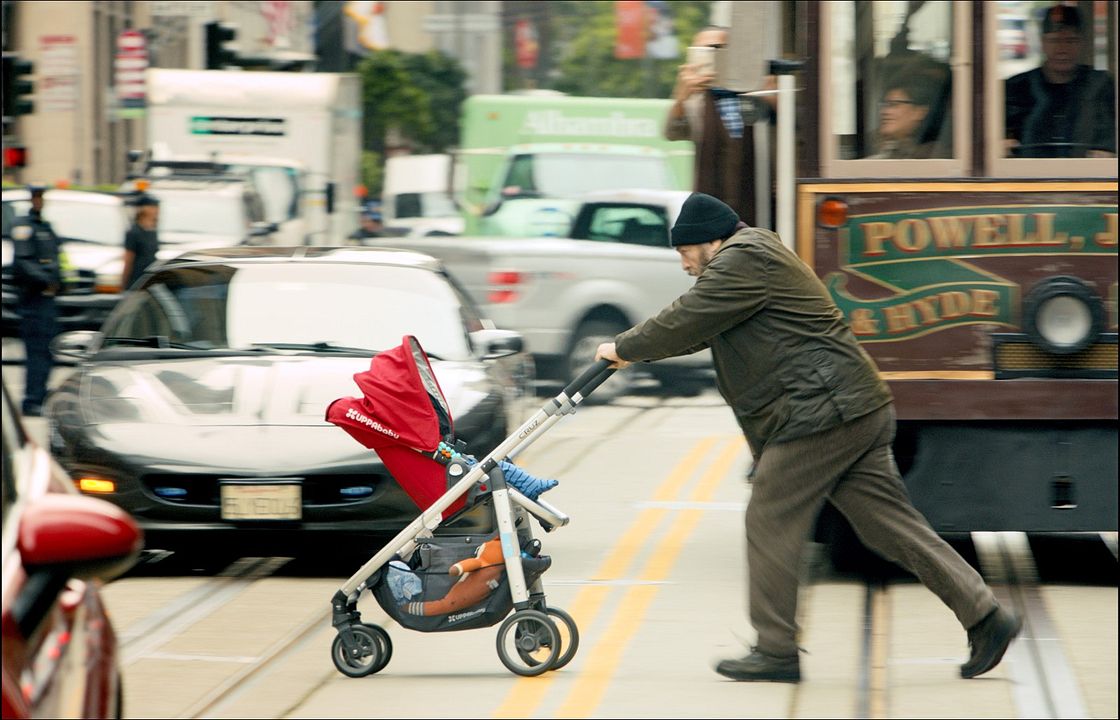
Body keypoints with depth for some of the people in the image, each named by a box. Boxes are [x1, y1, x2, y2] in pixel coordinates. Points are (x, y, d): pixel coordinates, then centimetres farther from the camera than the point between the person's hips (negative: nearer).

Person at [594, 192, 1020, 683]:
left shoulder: (743, 262, -9)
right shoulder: (752, 259, 25)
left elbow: (685, 322, -9)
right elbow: (697, 325, 33)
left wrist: (624, 348, 5)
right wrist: (637, 351, 30)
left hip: (820, 414, -10)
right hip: (857, 410, 10)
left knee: (769, 523, -1)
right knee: (891, 525, 7)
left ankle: (776, 651, 5)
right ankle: (985, 617, 4)